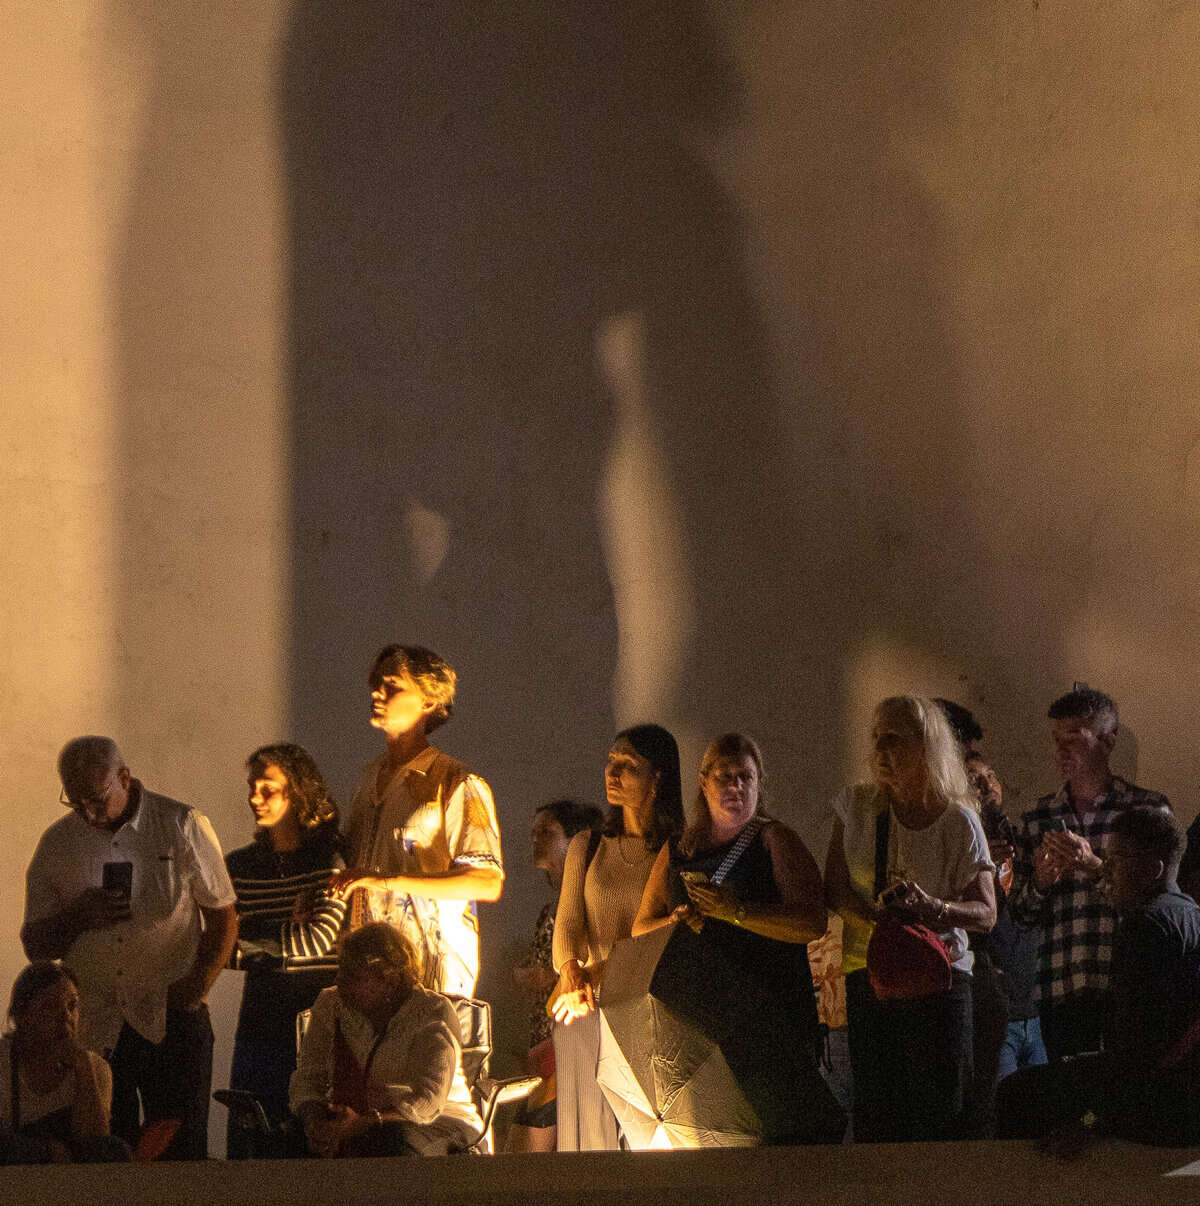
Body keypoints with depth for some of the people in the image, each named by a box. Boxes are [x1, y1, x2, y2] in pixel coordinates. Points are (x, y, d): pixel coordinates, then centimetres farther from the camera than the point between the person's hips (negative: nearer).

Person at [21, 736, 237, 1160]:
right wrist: (79, 917, -9)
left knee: (182, 1152, -5)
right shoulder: (57, 843, 7)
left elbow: (223, 918, 5)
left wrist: (197, 985, -9)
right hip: (92, 1026, 2)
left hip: (171, 1019, -2)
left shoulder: (182, 826, 1)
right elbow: (35, 944, 11)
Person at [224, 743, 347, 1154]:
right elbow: (227, 949, 4)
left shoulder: (331, 859, -2)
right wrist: (288, 936, -10)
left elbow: (319, 940, -11)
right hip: (261, 1016, 4)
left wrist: (250, 943, -4)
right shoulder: (239, 866, 11)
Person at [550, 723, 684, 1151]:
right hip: (584, 1014, 3)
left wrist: (603, 975, -21)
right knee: (589, 1127, -2)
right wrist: (572, 971, -17)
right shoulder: (587, 846, 15)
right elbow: (568, 922, 5)